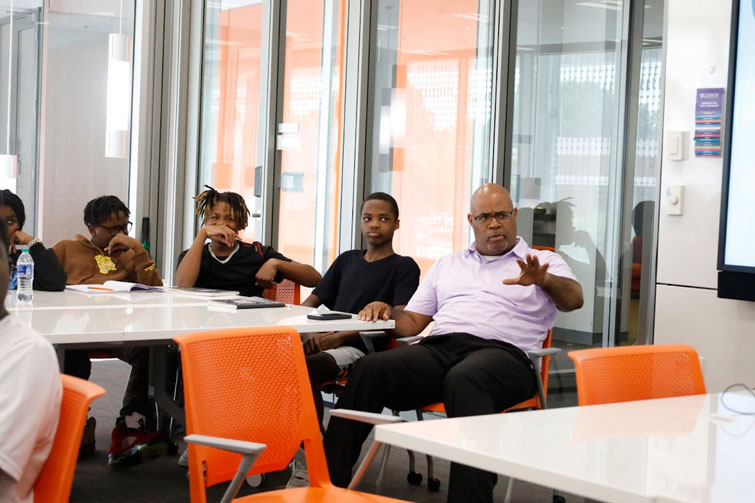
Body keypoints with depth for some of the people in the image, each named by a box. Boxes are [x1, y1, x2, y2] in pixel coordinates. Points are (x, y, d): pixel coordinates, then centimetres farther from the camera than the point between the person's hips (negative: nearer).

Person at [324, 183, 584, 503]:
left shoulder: (544, 262, 17)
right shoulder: (447, 265, 30)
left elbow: (574, 299, -3)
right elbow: (412, 322, 27)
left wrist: (543, 280, -25)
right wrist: (386, 311, 4)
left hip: (501, 352, -4)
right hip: (438, 348, 4)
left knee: (464, 380, -41)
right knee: (371, 369, -26)